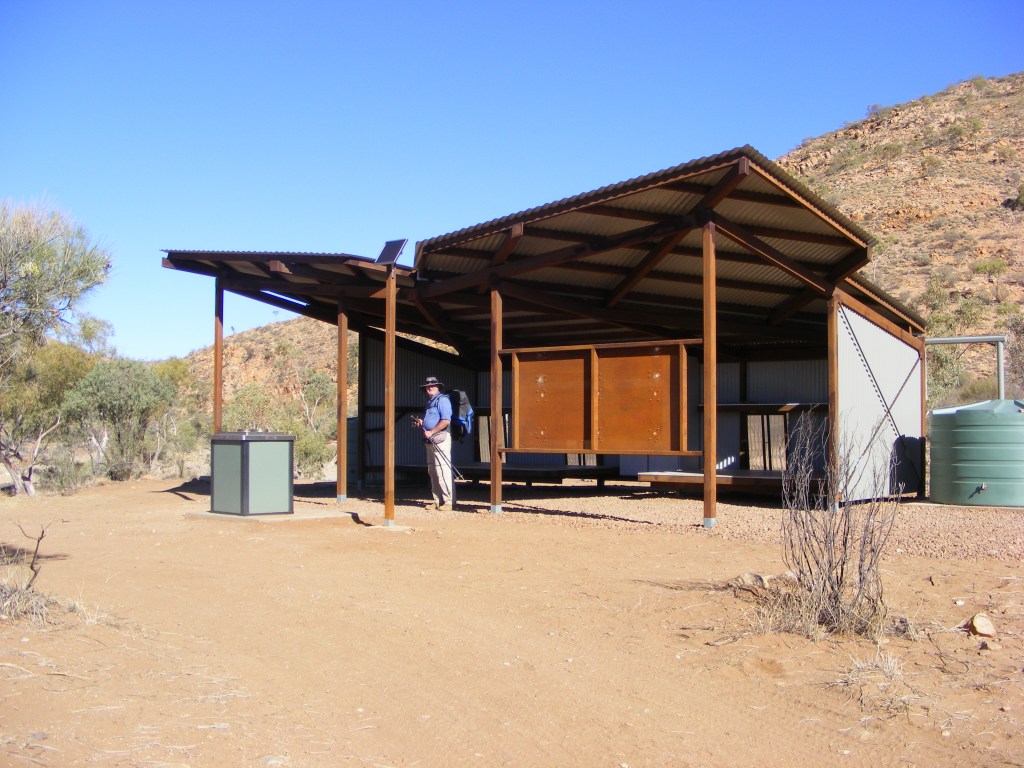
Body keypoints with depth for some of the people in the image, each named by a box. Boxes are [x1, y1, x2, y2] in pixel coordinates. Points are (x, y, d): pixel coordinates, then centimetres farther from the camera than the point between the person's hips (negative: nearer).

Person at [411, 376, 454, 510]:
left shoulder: (442, 400, -8)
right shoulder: (430, 402, 22)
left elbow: (446, 420, -19)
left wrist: (431, 432, -20)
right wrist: (421, 423, 11)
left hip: (440, 439, -10)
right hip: (430, 440, 10)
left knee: (442, 471, -12)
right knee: (432, 472, 10)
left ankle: (448, 501, -11)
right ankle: (437, 501, 15)